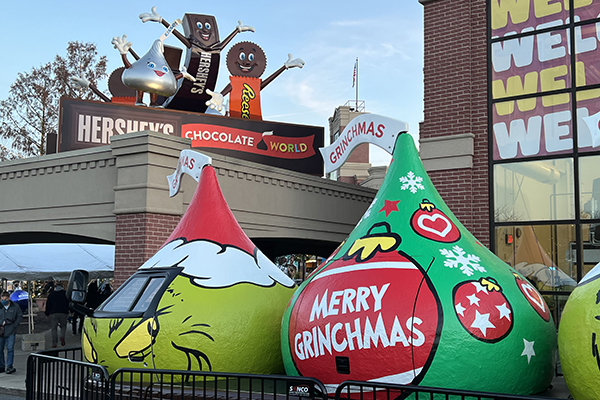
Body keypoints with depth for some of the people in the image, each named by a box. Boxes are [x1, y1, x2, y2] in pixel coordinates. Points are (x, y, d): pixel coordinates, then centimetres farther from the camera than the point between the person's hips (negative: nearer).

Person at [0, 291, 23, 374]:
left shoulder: (15, 307, 3)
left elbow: (20, 317, 6)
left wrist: (14, 326, -4)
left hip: (11, 332, -2)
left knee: (10, 349, -6)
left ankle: (9, 366, -2)